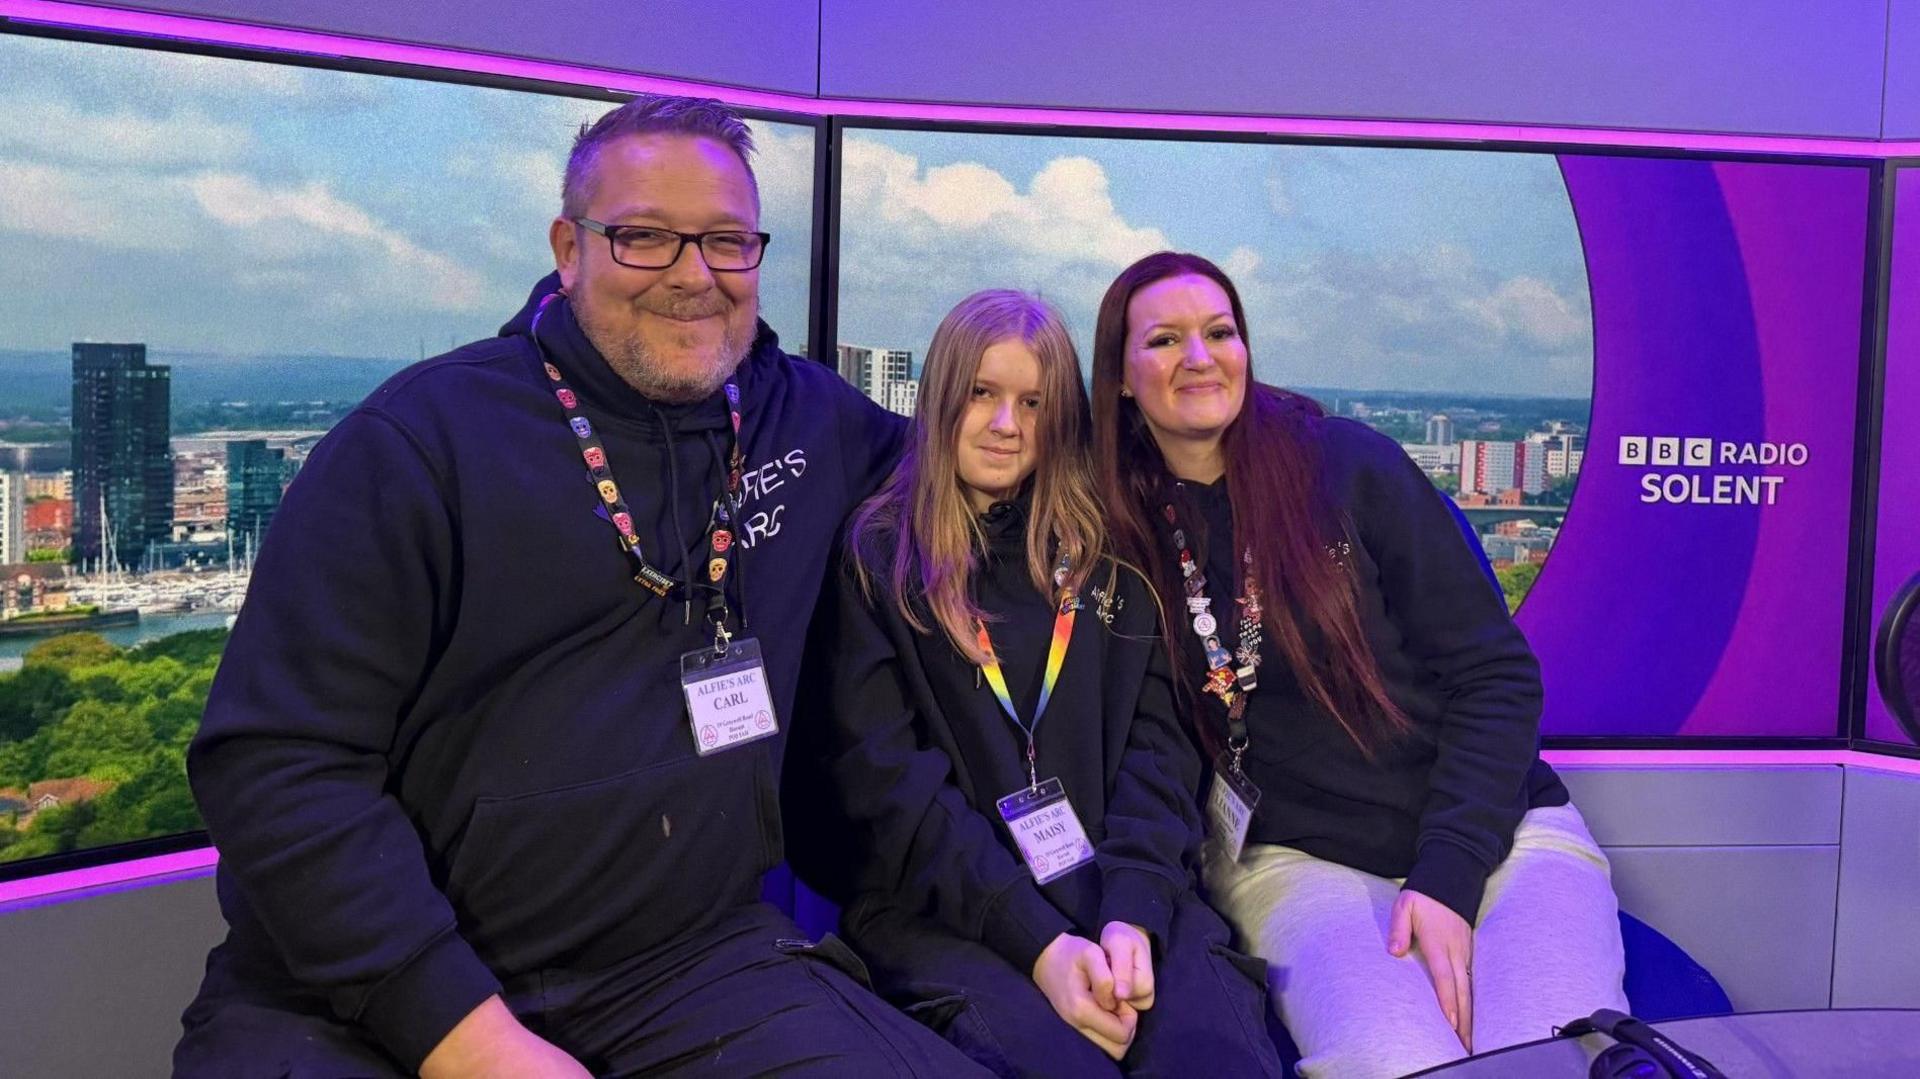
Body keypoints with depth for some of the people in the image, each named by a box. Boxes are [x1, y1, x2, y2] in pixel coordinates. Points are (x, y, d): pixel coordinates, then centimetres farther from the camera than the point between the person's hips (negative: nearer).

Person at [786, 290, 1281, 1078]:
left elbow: (1157, 741, 6)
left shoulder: (1109, 550, 14)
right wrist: (1037, 941, -15)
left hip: (1118, 893, 3)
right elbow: (884, 778, -4)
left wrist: (1135, 910, -12)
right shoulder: (874, 553, 5)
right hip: (940, 910, -2)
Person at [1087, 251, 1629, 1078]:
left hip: (1498, 831, 0)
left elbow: (1495, 676, -3)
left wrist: (1449, 876, -12)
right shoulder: (1124, 529, 3)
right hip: (1296, 857, 0)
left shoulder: (1347, 463, -3)